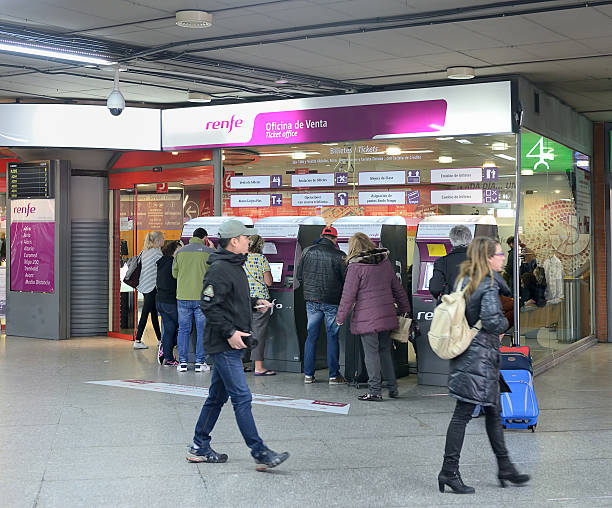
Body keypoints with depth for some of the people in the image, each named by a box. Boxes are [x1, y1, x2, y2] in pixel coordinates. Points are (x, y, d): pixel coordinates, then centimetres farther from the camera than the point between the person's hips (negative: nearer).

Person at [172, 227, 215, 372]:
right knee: (202, 330, 6)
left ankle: (182, 362, 11)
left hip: (182, 297, 3)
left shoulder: (180, 252, 5)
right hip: (202, 297, -3)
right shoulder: (210, 252, -5)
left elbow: (174, 273, 12)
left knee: (183, 329, 10)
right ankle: (200, 362, 7)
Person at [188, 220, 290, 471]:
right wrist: (230, 331, -22)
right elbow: (209, 306, -21)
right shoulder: (219, 269, -16)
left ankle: (200, 448, 24)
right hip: (224, 345, -10)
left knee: (218, 396, 15)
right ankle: (260, 454, -6)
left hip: (230, 345, 10)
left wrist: (254, 302, 13)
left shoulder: (235, 266, 16)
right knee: (242, 398, -8)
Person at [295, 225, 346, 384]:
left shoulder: (307, 251, 2)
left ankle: (308, 374, 12)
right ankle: (334, 375, 8)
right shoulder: (339, 256, -8)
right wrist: (341, 296, 13)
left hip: (312, 300, 3)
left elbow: (299, 275, 8)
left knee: (311, 335, 10)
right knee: (332, 337, 5)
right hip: (332, 302, -3)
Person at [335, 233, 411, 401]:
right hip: (386, 315, 6)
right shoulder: (385, 262, 8)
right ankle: (393, 388, 20)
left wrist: (340, 317, 1)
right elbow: (398, 288, 15)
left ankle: (375, 391, 2)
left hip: (366, 317, -6)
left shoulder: (356, 267, -10)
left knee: (371, 353, 0)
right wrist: (405, 309, 25)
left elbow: (348, 295, -9)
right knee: (385, 351, 15)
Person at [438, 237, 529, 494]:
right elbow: (491, 318, -27)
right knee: (463, 413, -5)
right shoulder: (489, 284, -16)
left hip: (468, 352, 10)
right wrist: (503, 325, -5)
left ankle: (505, 467, 26)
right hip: (478, 355, -10)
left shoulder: (466, 280, 10)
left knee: (493, 411, 17)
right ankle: (449, 472, 0)